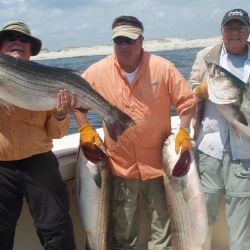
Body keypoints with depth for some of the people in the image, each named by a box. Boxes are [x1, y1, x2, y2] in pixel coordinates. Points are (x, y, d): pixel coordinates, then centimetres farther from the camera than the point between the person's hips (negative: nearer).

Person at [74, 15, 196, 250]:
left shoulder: (163, 68, -9)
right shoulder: (97, 71, -6)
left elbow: (187, 100, -2)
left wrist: (184, 131, -12)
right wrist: (85, 129, -3)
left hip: (158, 162, 0)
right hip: (120, 165, 1)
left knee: (162, 227, 14)